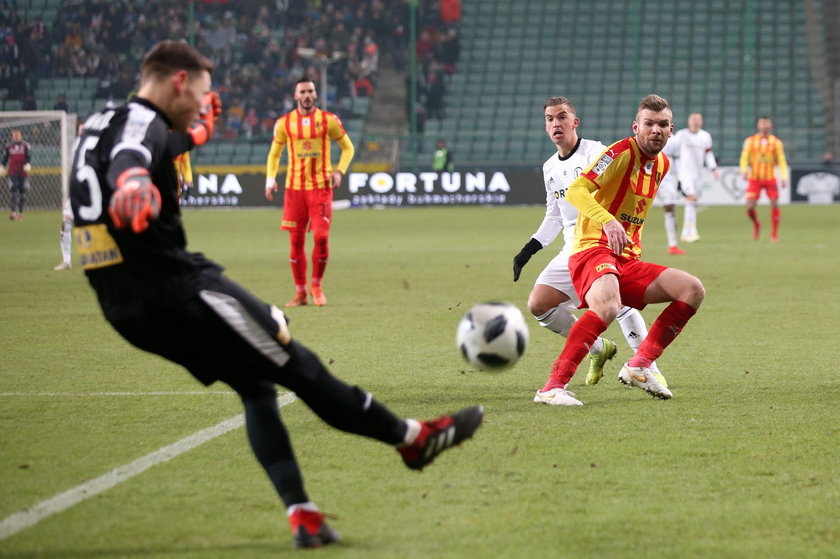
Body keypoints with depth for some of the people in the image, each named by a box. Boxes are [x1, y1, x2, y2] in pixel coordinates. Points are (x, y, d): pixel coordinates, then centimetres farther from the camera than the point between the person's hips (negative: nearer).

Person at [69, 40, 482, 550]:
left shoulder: (99, 127, 17)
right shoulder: (143, 123, -14)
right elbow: (127, 161, -39)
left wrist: (194, 135, 59)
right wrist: (132, 185, -62)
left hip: (129, 311, 10)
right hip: (179, 291, -10)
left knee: (256, 387, 15)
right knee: (298, 366, 3)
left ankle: (302, 516, 5)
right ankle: (413, 438, 16)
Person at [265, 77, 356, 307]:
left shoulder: (329, 120, 1)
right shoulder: (284, 123, 5)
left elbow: (348, 147, 10)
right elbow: (274, 153, 16)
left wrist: (339, 171, -5)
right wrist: (270, 178, 2)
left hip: (321, 187, -1)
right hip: (294, 187, 2)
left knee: (321, 237, -13)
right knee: (296, 241, 2)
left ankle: (317, 285, 8)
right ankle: (300, 292, 12)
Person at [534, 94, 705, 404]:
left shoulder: (662, 164, 15)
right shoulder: (621, 152, -10)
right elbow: (575, 191, -22)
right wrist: (608, 220, -36)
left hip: (628, 261, 8)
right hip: (592, 249, -8)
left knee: (693, 290, -3)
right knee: (607, 305, -37)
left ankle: (639, 366, -2)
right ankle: (553, 385, -33)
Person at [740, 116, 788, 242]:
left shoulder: (776, 142, 2)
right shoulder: (750, 141, 2)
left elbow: (781, 161, 2)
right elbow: (744, 157, -1)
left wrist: (784, 178, -10)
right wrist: (744, 171, -20)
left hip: (770, 178, 0)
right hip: (754, 179, 0)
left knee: (774, 205, -11)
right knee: (750, 208, -8)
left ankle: (774, 235, 1)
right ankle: (756, 224, 25)